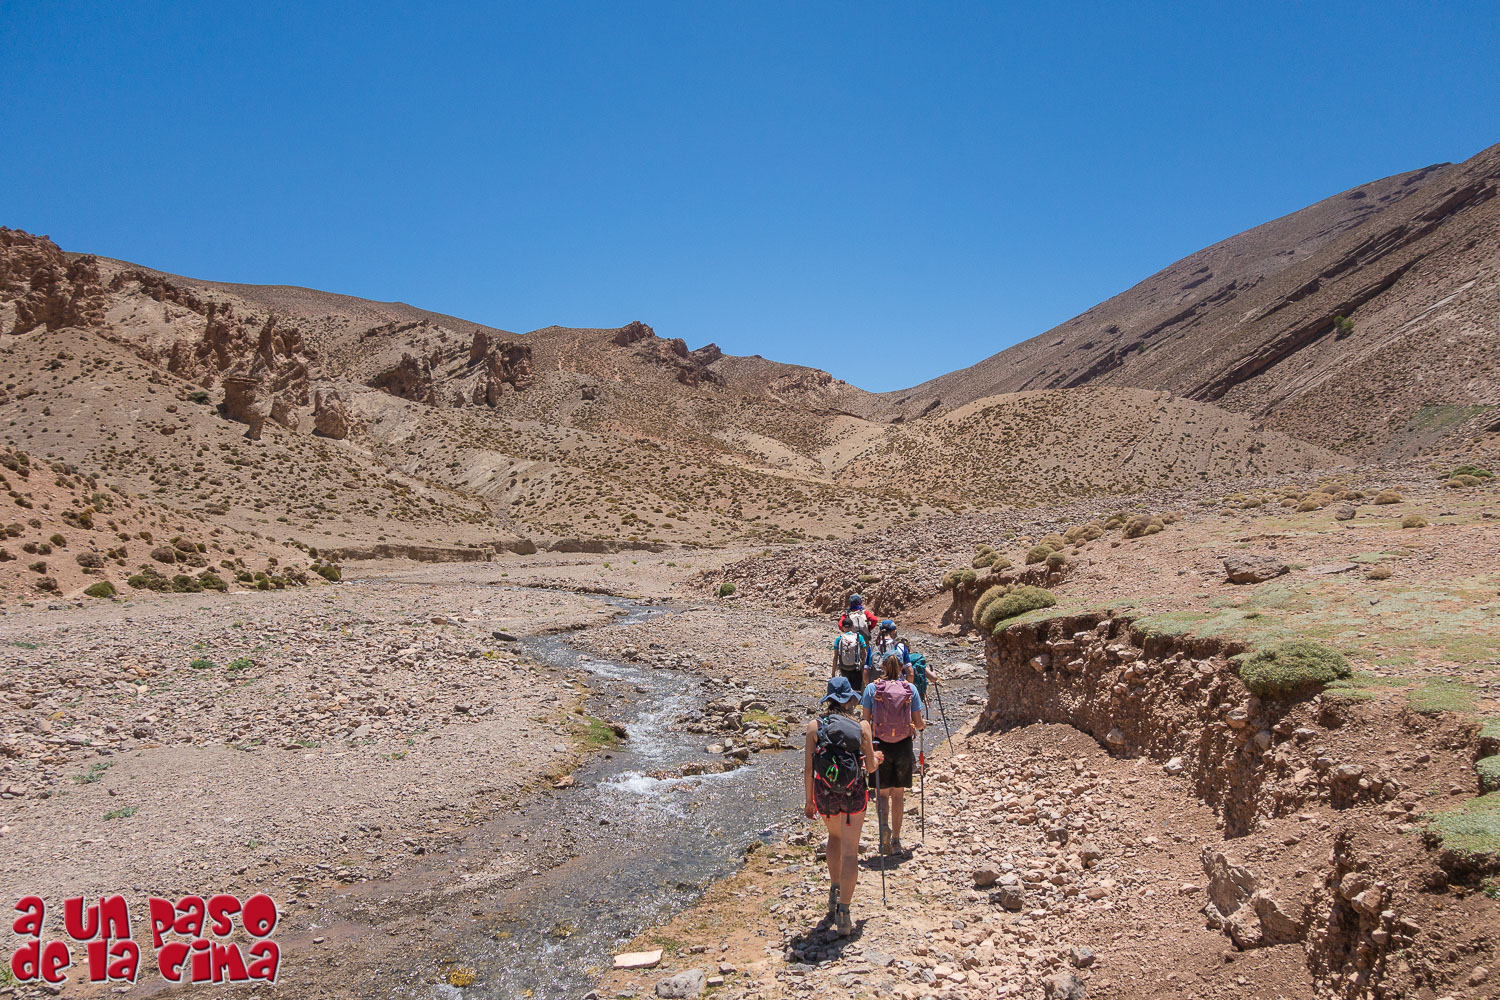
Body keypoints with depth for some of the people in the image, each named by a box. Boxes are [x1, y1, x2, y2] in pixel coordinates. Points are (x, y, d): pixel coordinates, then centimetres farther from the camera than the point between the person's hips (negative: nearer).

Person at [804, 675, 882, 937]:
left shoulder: (814, 725, -4)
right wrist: (876, 759, 22)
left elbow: (808, 768, -4)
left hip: (824, 792, 2)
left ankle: (834, 892, 31)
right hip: (854, 793, -1)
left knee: (835, 836, 29)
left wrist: (808, 800, 6)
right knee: (850, 851, 5)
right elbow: (871, 766, -1)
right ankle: (843, 911, 1)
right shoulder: (861, 726, -5)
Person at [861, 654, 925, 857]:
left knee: (883, 792, 13)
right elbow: (918, 723, 1)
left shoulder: (872, 689, -3)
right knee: (898, 794, 14)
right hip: (903, 746, 1)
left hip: (879, 746, -1)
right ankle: (896, 841, 18)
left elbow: (865, 721, -4)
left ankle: (883, 825, -15)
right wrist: (922, 725, 23)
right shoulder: (910, 689, -2)